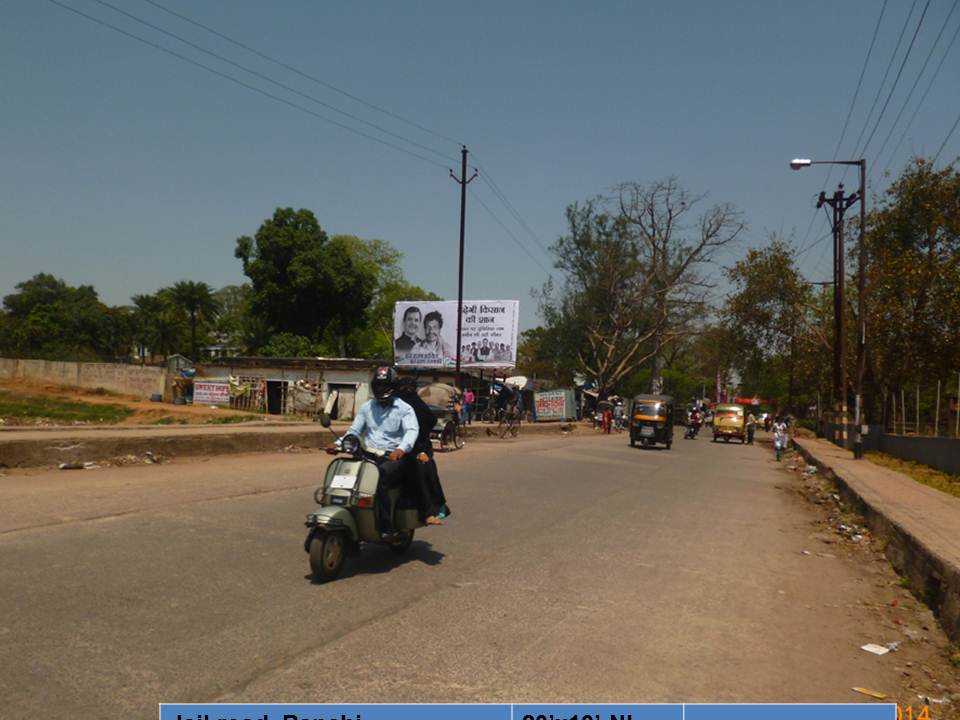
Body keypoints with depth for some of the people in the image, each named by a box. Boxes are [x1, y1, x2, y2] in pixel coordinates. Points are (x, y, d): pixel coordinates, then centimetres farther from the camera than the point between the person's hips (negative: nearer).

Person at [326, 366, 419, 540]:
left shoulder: (404, 409, 4)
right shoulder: (366, 407, 19)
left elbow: (412, 430, -13)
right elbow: (354, 430, 19)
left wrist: (401, 449, -34)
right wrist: (338, 444, -1)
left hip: (393, 458, -5)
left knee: (379, 479, -34)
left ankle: (387, 528, -27)